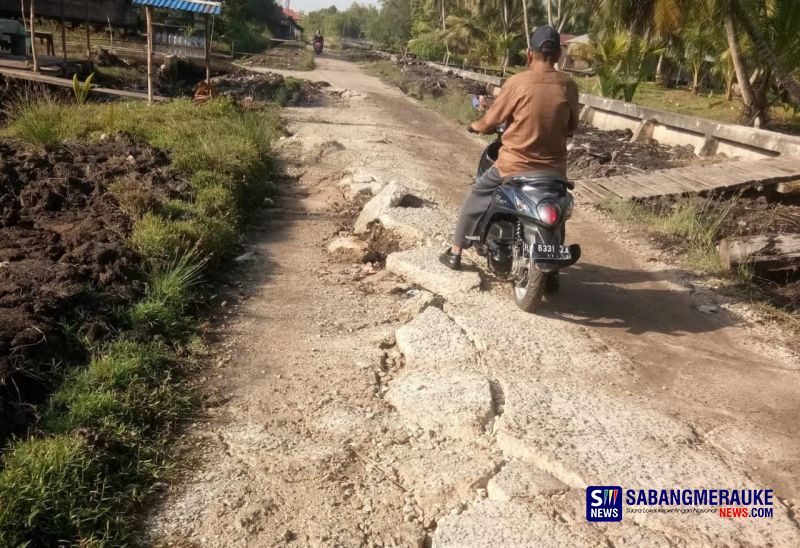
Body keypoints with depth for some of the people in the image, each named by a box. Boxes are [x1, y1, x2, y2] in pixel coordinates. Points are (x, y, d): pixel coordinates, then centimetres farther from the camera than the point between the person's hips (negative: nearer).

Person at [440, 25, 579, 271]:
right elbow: (571, 127, 9)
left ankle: (455, 252, 24)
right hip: (553, 169, 3)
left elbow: (490, 121, -3)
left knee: (476, 197, 20)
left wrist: (476, 126, 19)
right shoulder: (568, 86, -3)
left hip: (515, 165, -2)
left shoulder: (517, 82, -12)